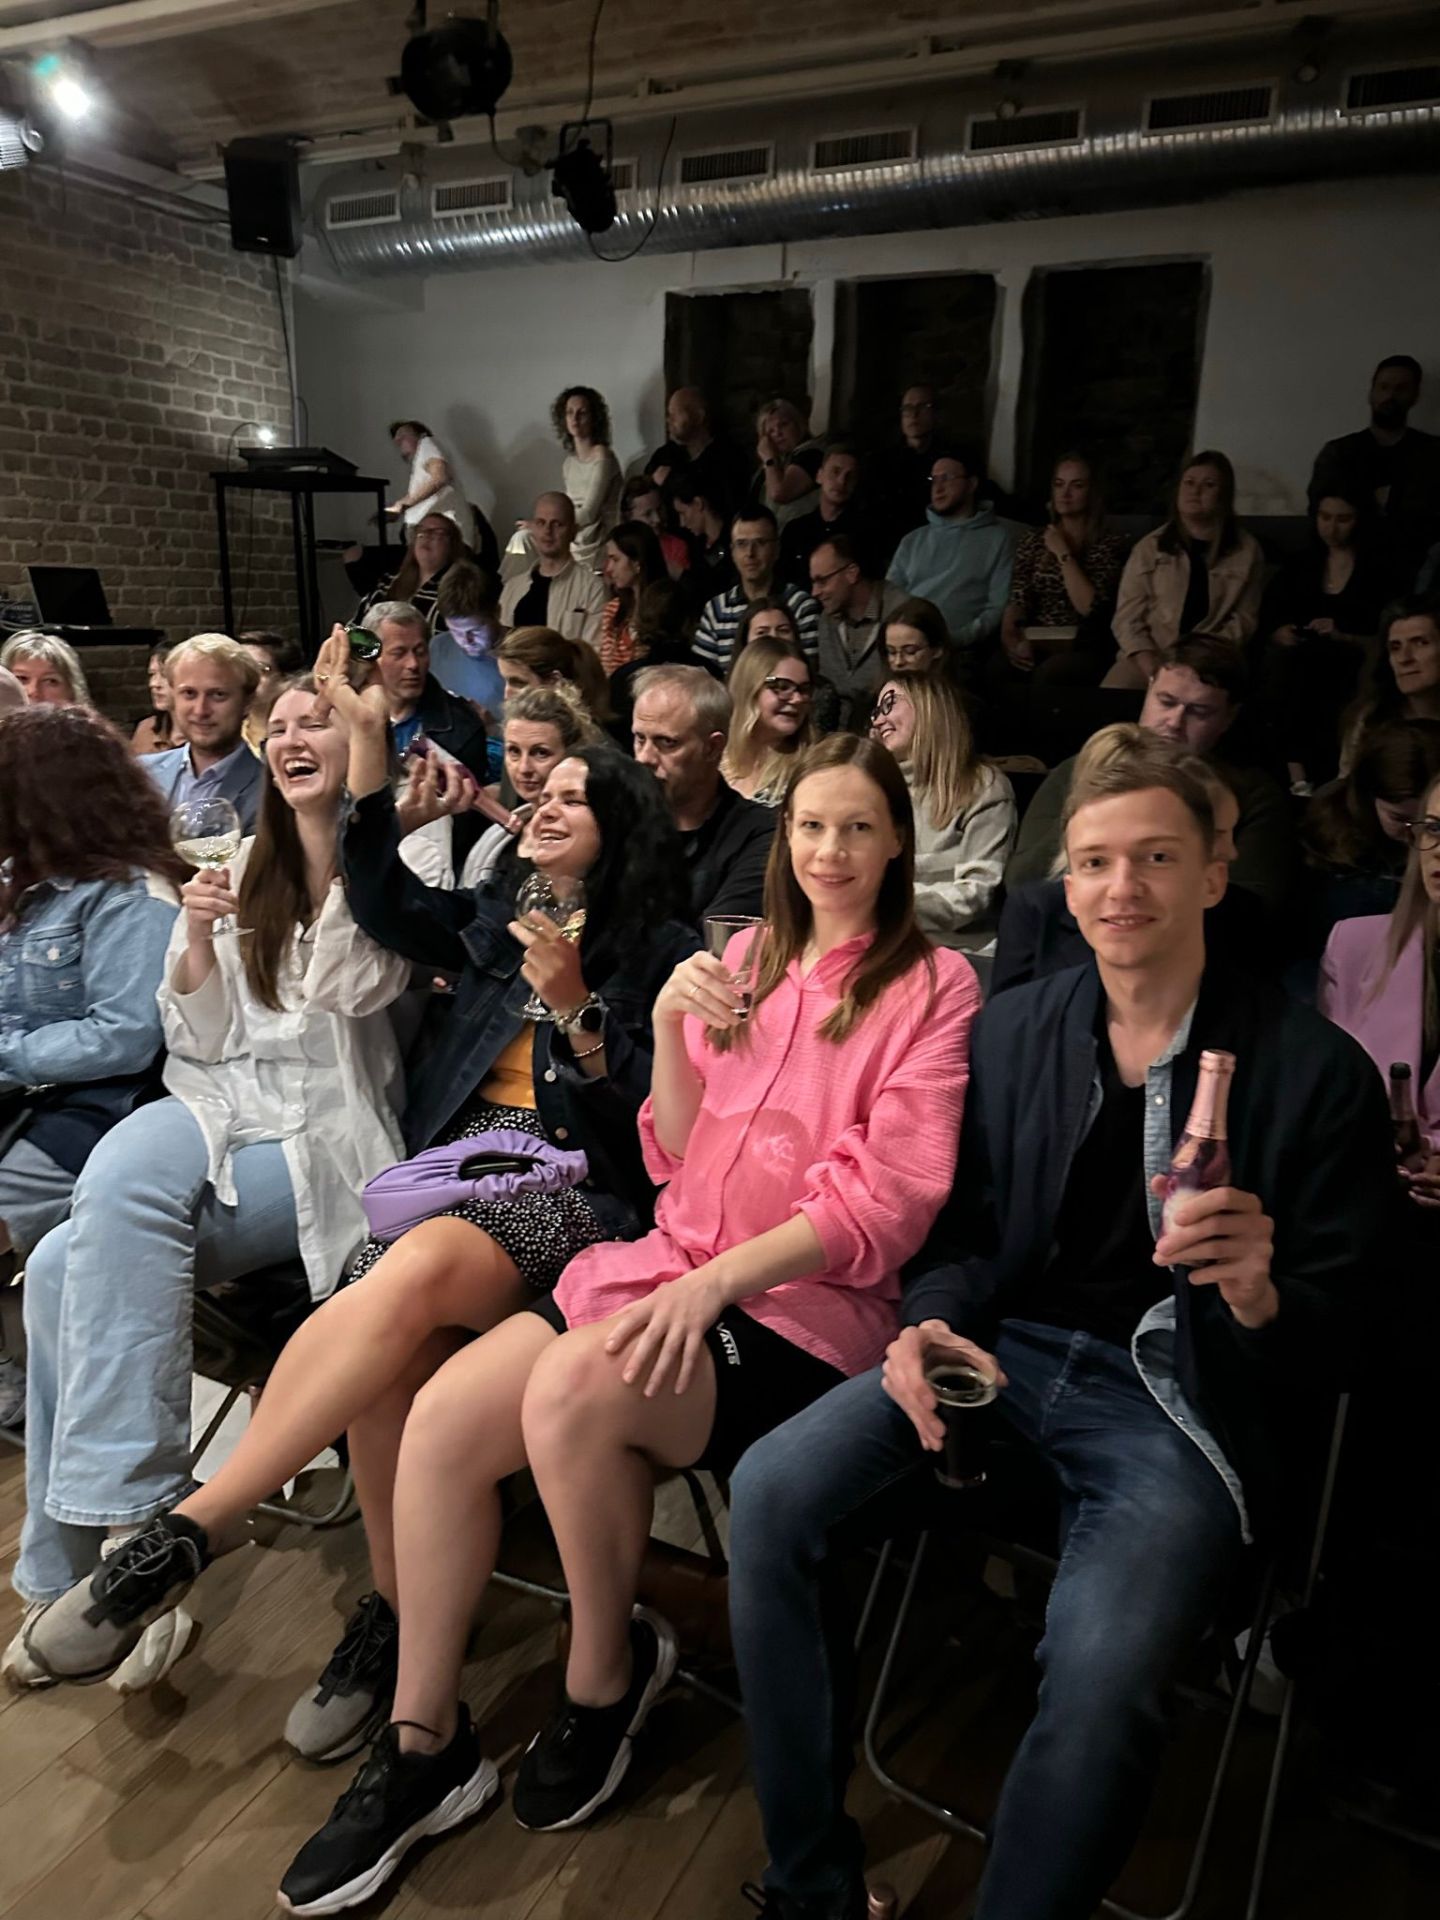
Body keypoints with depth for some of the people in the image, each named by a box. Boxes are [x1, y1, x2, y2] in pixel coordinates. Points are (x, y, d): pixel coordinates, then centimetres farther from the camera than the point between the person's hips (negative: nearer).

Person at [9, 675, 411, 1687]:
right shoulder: (248, 871, 17)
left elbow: (355, 986, -16)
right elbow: (205, 1042, 13)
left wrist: (354, 808, -17)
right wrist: (198, 938, -6)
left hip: (322, 1146, -5)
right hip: (221, 1116, 5)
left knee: (84, 1260, -28)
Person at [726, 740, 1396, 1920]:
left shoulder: (1316, 1070, -3)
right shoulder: (1012, 1030, 6)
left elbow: (1332, 1334, -1)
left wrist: (1260, 1297, -24)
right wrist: (933, 1323, -8)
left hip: (1180, 1401, -3)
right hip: (1005, 1349, 4)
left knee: (1102, 1670, -31)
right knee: (772, 1493, -18)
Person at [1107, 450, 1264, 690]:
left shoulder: (1246, 551, 10)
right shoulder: (1149, 547, 10)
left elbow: (1244, 620, 6)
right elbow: (1128, 619, 2)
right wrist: (1154, 670, -14)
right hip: (1149, 657, 1)